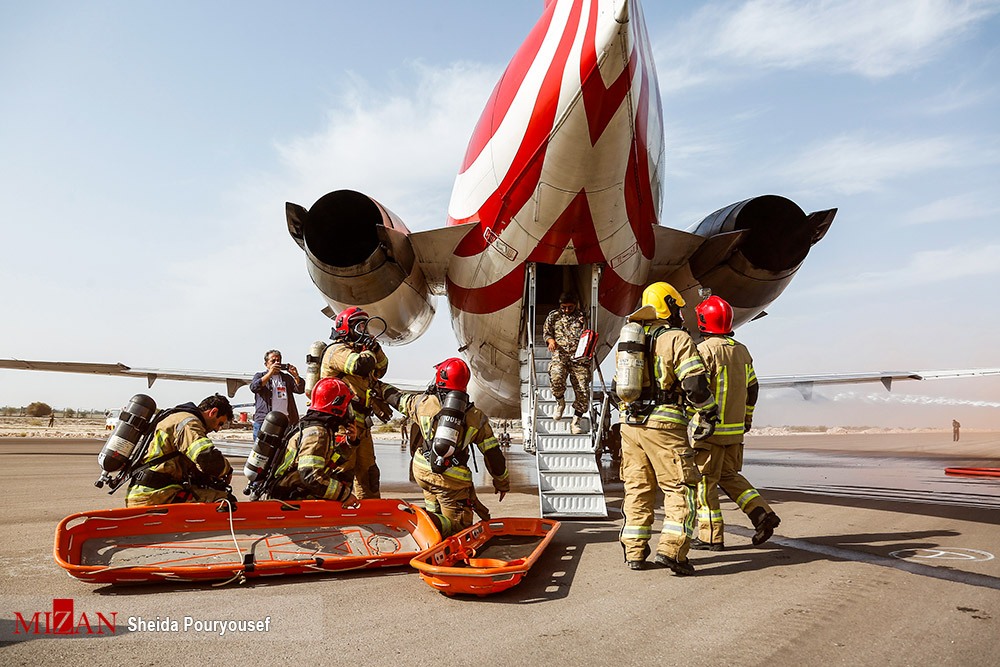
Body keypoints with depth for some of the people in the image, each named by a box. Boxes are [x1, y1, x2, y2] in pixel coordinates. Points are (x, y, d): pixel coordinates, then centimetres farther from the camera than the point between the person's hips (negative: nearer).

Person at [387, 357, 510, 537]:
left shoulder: (424, 402, 2)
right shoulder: (477, 417, 3)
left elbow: (396, 398, 20)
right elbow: (493, 455, 5)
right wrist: (503, 483, 19)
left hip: (422, 471, 3)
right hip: (453, 481, -3)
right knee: (460, 522, 9)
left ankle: (431, 513, 17)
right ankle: (434, 523, -19)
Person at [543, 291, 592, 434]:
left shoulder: (582, 316, 12)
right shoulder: (554, 316, 14)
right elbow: (546, 331, 19)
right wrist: (551, 340, -3)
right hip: (560, 355, 0)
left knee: (583, 390, -11)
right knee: (556, 377, -31)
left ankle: (576, 421, 5)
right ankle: (560, 402, 0)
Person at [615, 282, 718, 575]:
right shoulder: (677, 339, -5)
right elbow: (695, 384, -13)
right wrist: (710, 411, 3)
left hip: (630, 425, 6)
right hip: (664, 425, -6)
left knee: (637, 489, 12)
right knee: (680, 489, 3)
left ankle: (634, 553, 14)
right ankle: (671, 550, -7)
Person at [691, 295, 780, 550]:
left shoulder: (705, 350, -14)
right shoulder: (741, 350, 10)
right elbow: (752, 387, 16)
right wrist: (747, 417, 26)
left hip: (710, 428, -7)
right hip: (735, 428, 7)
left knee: (705, 481, 3)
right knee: (729, 476, 21)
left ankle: (711, 536, 8)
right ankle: (763, 513, 8)